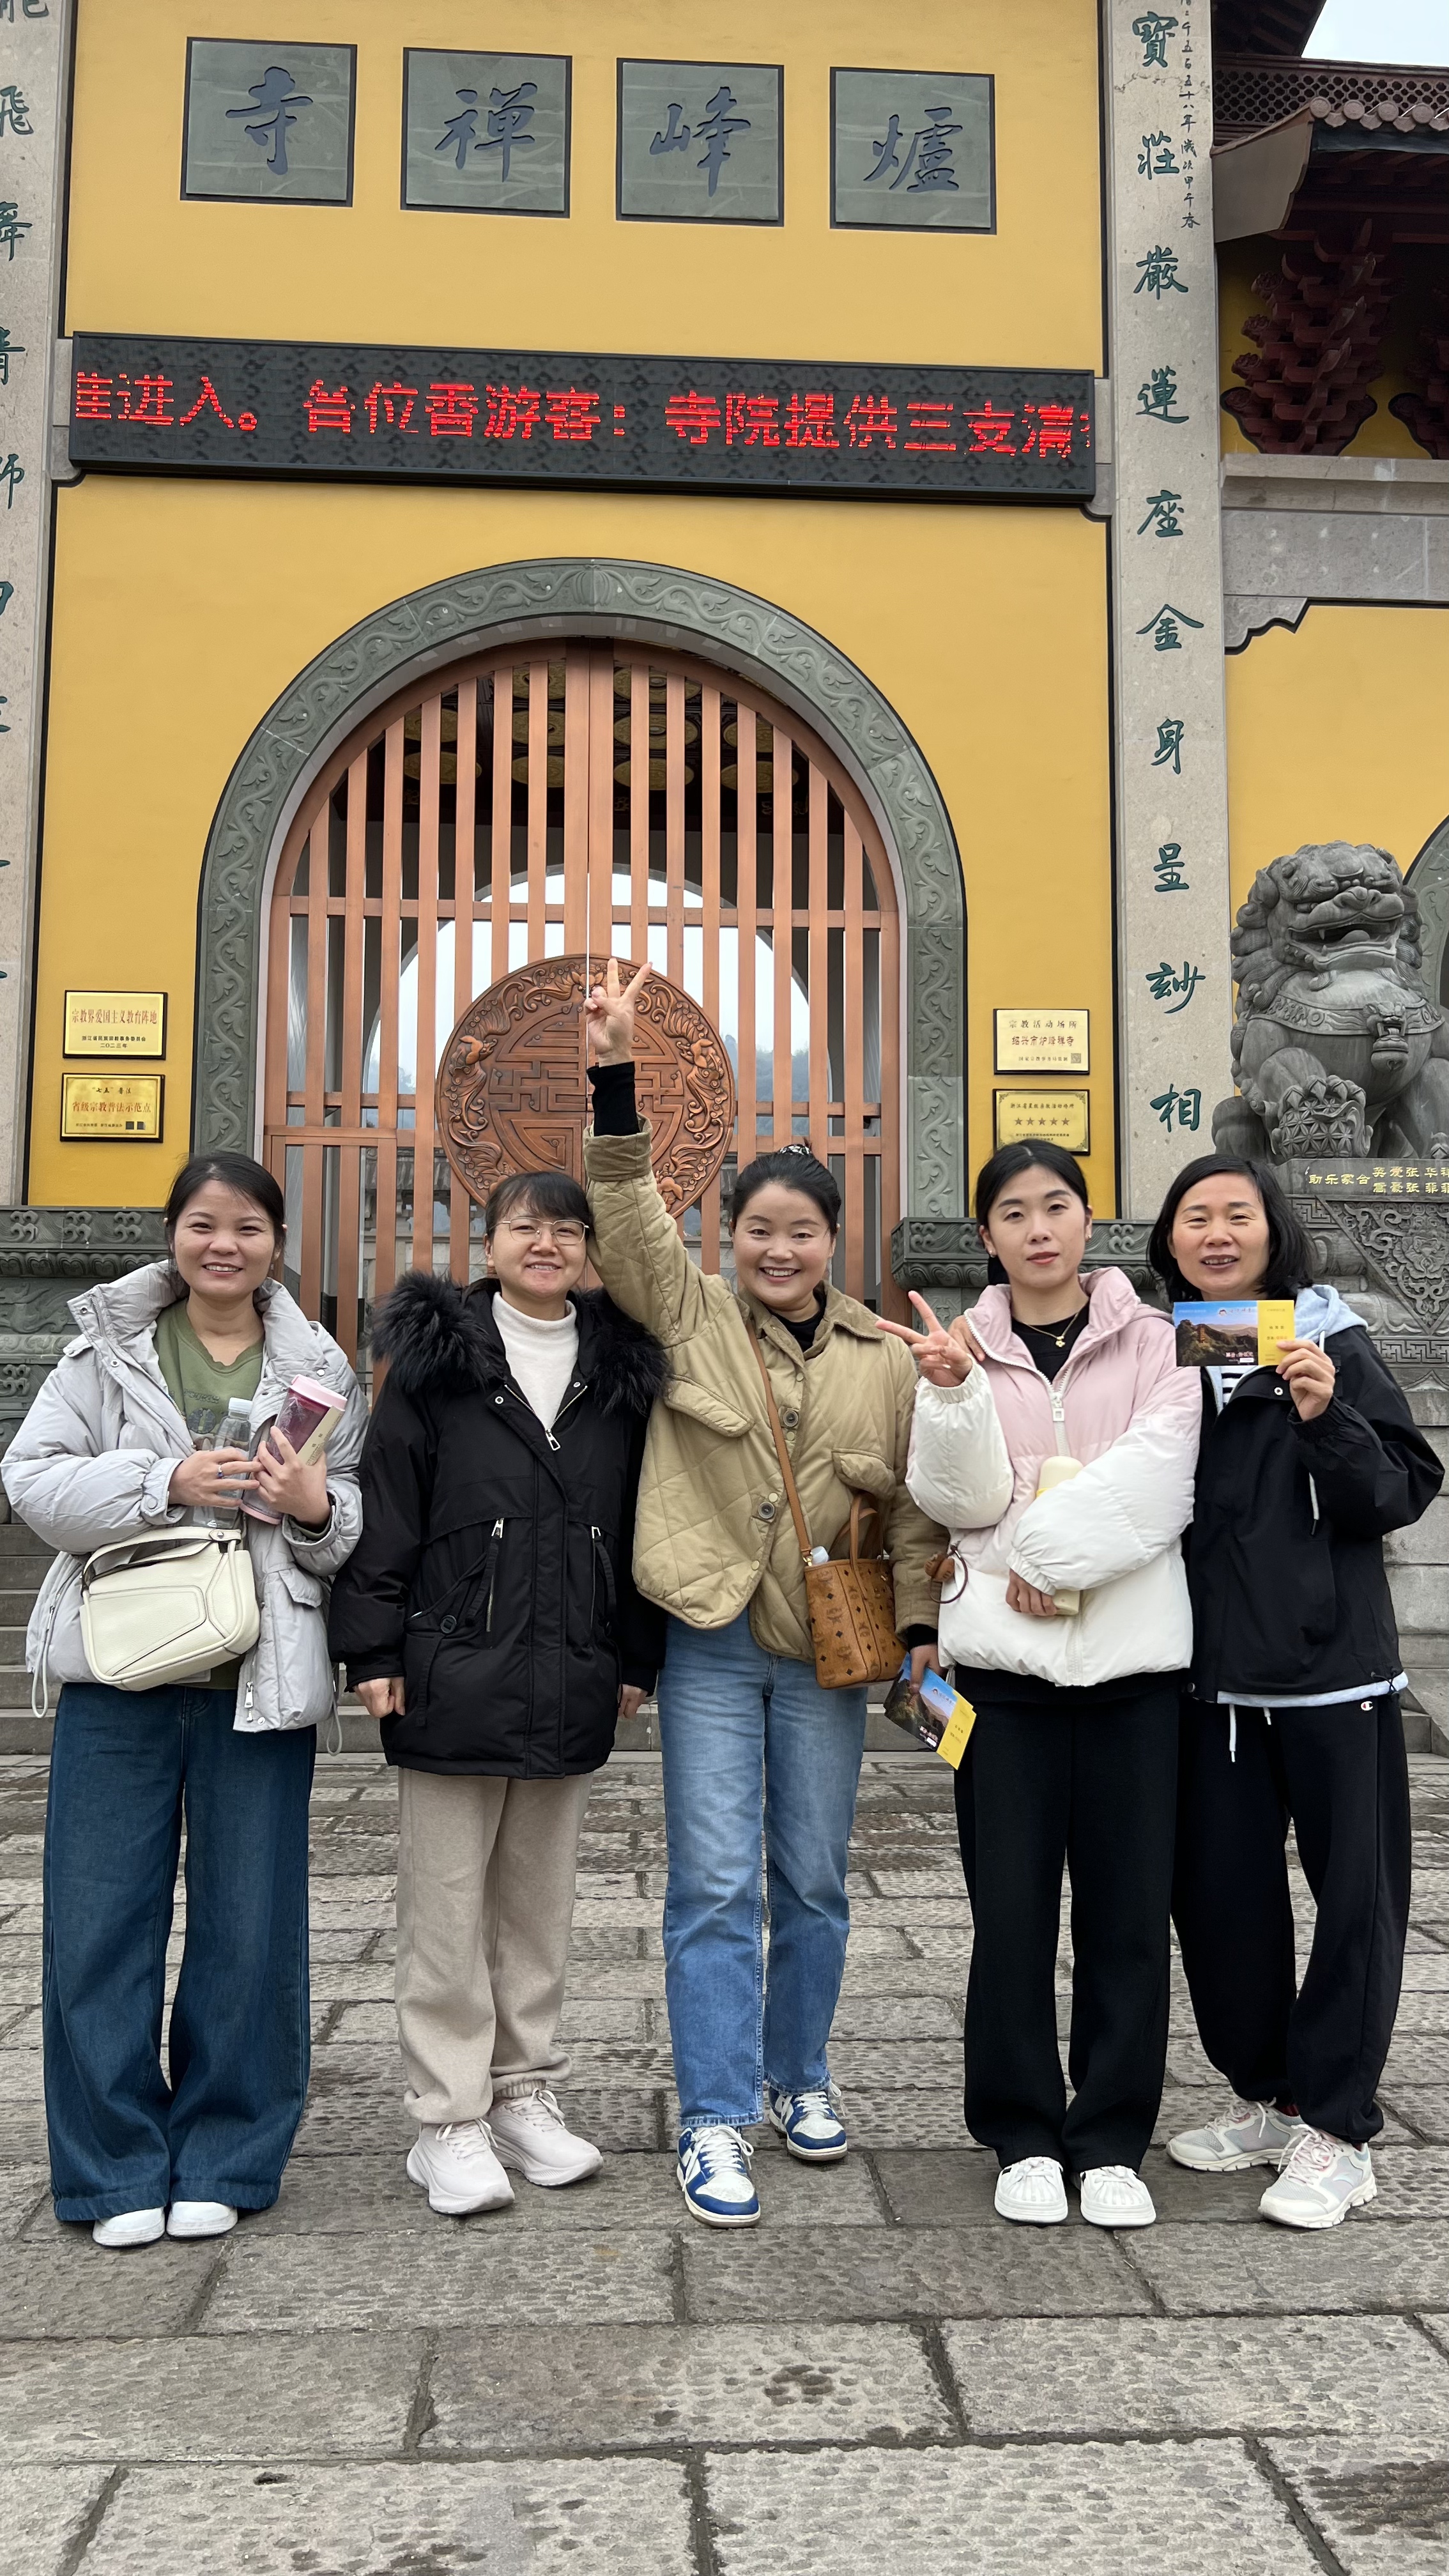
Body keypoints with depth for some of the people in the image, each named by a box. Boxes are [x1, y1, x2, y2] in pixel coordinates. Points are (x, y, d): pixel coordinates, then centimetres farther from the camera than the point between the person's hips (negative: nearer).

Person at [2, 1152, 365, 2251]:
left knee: (249, 1923, 6)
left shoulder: (319, 1367, 7)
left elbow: (362, 1521, 8)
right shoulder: (109, 1347, 6)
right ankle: (120, 2165, 20)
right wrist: (165, 1482, -14)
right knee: (101, 1920, 4)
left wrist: (315, 1506, -14)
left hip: (261, 1675, 0)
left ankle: (224, 2159, 23)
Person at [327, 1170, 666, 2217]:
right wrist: (375, 1648, -8)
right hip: (454, 1679, -3)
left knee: (542, 1902, 14)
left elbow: (637, 1522, 10)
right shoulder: (436, 1358, -1)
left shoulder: (621, 1372, 8)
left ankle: (526, 2096, 28)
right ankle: (450, 2121, 16)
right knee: (448, 1906, 4)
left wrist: (635, 1658, 7)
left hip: (571, 1686, 3)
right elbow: (387, 1503, -3)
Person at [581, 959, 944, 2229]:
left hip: (827, 1649, 2)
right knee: (716, 1886, -1)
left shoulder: (885, 1358, 5)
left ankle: (799, 2076, 34)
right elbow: (632, 1219, -13)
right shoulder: (690, 1315, 1)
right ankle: (716, 2122, 11)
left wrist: (920, 1622, 1)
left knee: (814, 1881, 14)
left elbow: (914, 1503, 9)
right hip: (711, 1644, -2)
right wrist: (618, 1086, -25)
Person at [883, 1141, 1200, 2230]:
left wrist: (1045, 1551, -13)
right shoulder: (964, 1346, 7)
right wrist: (952, 1391, -19)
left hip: (1134, 1657, 0)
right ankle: (1024, 2137, 21)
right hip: (1005, 1658, 0)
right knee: (1013, 1909, 5)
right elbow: (960, 1499, -4)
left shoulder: (1154, 1341, 6)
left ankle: (1113, 2141, 20)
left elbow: (1158, 1480, -8)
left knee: (1129, 1909, 5)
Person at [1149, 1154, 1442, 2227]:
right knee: (1218, 1895, 11)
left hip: (1334, 1666, -3)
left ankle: (1336, 2129, 18)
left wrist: (1327, 1419, -22)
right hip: (1211, 1675, 4)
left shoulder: (1333, 1347, -5)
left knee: (1357, 1897, 4)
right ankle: (1264, 2097, 30)